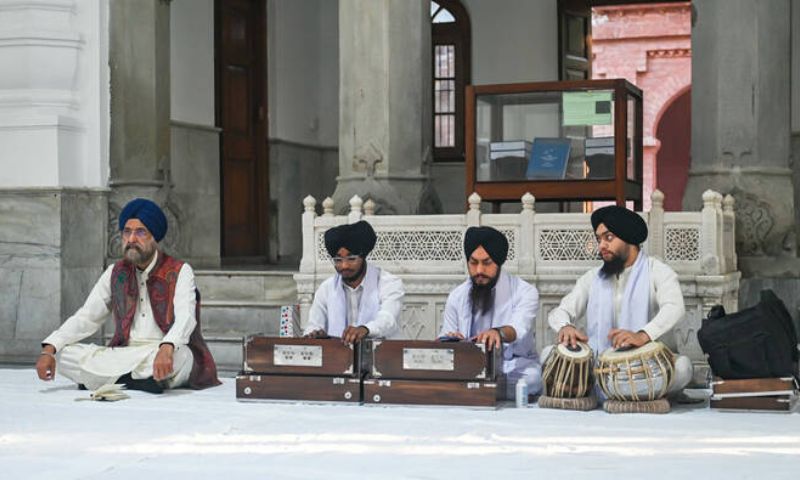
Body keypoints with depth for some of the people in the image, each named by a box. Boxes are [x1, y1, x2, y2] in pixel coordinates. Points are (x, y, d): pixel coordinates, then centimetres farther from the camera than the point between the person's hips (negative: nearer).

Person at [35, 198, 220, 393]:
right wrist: (49, 349, -9)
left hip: (163, 356, -4)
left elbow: (185, 318, -17)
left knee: (178, 356, -40)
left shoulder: (179, 272, -1)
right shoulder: (115, 274, 15)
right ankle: (140, 380, -23)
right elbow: (85, 318, 8)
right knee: (63, 354, -16)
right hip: (124, 354, 4)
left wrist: (166, 350, -40)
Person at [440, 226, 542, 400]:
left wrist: (499, 333, -48)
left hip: (514, 367, -1)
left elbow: (518, 328, -23)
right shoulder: (456, 297, 8)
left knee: (530, 377, -36)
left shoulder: (525, 292, -4)